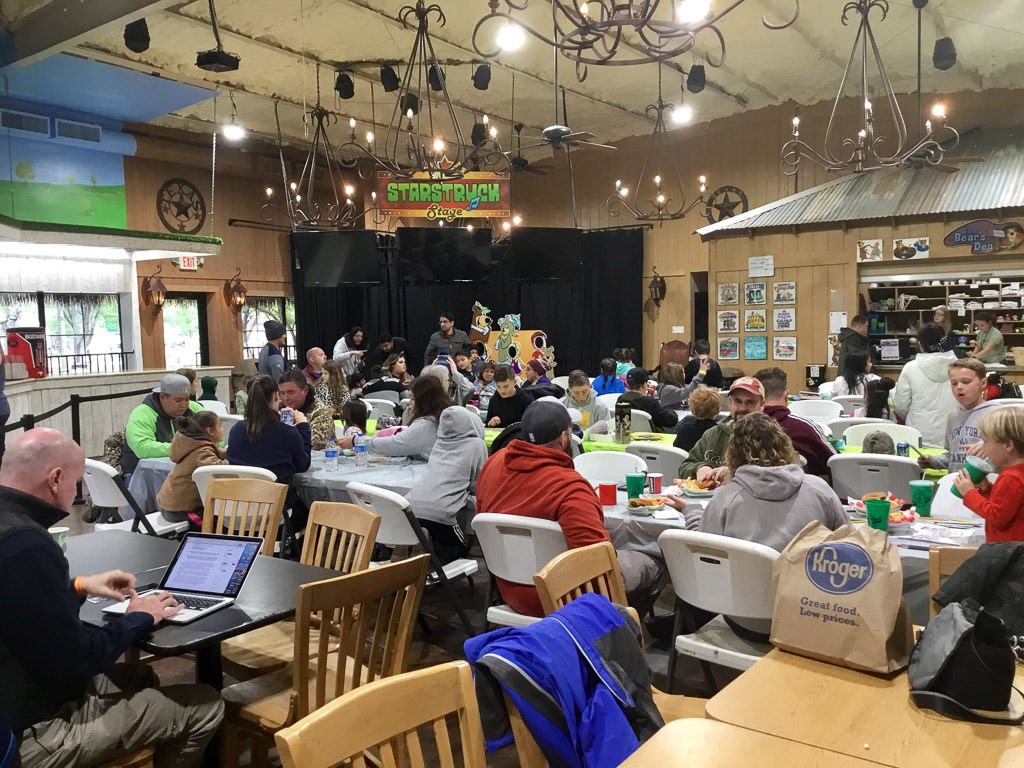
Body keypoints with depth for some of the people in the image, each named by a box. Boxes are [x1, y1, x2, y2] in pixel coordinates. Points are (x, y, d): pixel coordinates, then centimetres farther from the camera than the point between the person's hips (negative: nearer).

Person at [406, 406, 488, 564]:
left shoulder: (439, 443, 19)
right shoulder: (477, 444, 5)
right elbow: (478, 487, 10)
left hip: (411, 505, 6)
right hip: (438, 511, -6)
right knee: (461, 547, 19)